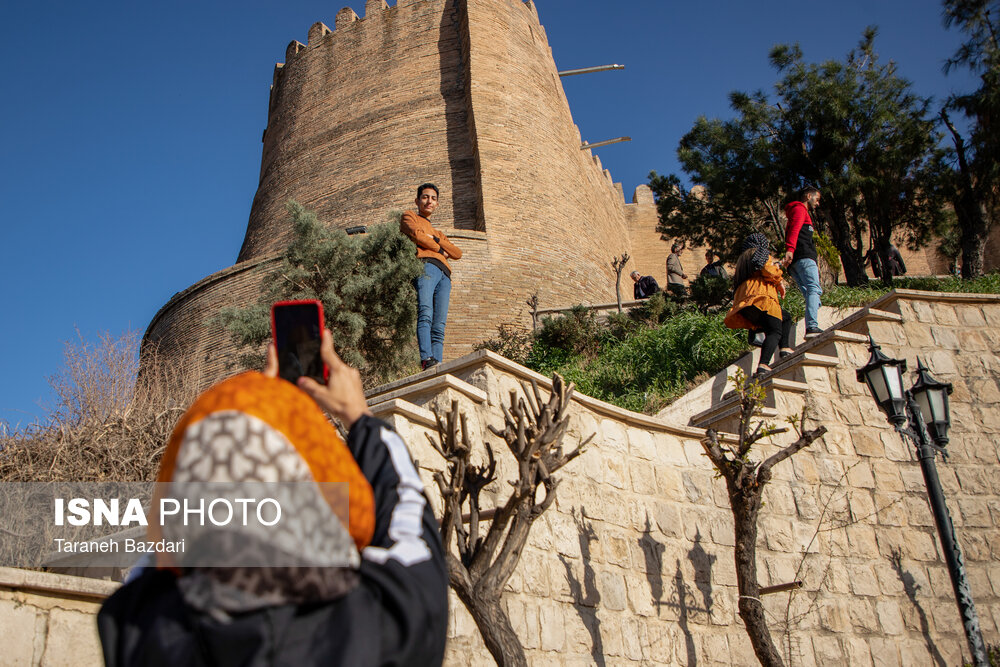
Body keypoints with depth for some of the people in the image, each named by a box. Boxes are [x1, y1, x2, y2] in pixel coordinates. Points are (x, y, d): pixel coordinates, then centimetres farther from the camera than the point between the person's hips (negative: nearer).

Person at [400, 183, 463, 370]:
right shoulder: (409, 216, 24)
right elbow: (416, 234, 0)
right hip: (425, 265, -6)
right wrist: (440, 250, 10)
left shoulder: (438, 233, 40)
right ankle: (426, 359, -42)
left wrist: (435, 239, 9)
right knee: (425, 313, -27)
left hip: (444, 274, 6)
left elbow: (457, 253, 23)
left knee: (439, 326, -11)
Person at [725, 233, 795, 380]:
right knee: (775, 332, -15)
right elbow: (768, 270, -7)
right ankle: (763, 365, -37)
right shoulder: (762, 253, 11)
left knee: (785, 317, 23)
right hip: (760, 298, -8)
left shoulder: (742, 259, 34)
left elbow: (736, 280, 29)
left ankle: (785, 349, 3)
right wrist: (779, 282, 12)